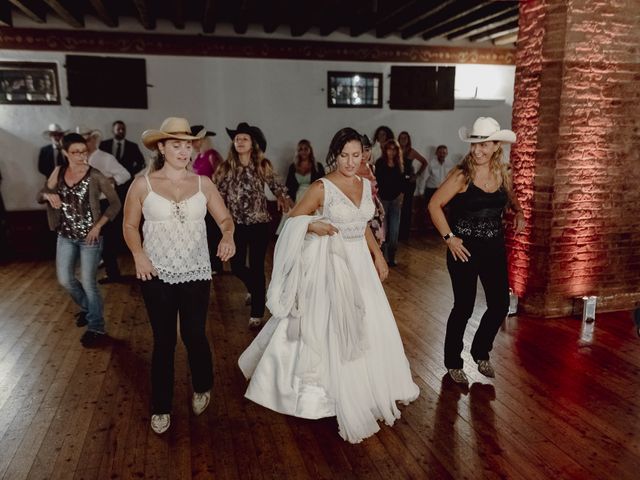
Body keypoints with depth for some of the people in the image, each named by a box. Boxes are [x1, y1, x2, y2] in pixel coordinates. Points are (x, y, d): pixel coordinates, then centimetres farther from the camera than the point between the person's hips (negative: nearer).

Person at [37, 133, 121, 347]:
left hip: (89, 236, -5)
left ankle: (96, 328, 15)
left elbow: (115, 203, -9)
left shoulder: (95, 176, -14)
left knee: (88, 283, 0)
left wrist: (98, 226, -16)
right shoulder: (59, 172, 0)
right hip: (66, 235, 5)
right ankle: (87, 308, 40)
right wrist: (48, 195, -16)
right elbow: (40, 195, 7)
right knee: (65, 280, 12)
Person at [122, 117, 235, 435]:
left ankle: (202, 389, 37)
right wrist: (138, 254, -13)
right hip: (157, 276, -1)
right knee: (163, 340, 9)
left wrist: (228, 235, -22)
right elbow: (130, 226, 4)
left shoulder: (203, 184, 0)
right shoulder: (142, 184, -3)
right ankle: (161, 408, 28)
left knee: (194, 335, 7)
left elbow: (225, 219, 0)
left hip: (196, 274, 1)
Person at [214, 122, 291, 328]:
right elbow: (219, 193, 4)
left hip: (259, 223, -2)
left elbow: (276, 186, 7)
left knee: (257, 267, 0)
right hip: (236, 224, 2)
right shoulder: (227, 167, 0)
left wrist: (283, 198, -13)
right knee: (237, 267, 8)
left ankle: (257, 313, 12)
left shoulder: (263, 165, -3)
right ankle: (254, 289, 43)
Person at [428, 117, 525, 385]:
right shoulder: (462, 174, -14)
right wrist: (449, 237, -17)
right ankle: (453, 362, 26)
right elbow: (434, 205, -13)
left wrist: (519, 213, 5)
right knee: (464, 307, 4)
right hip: (465, 248, -5)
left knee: (500, 305, 10)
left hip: (494, 247, 5)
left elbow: (510, 198, 23)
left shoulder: (502, 172, 2)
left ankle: (481, 352, 36)